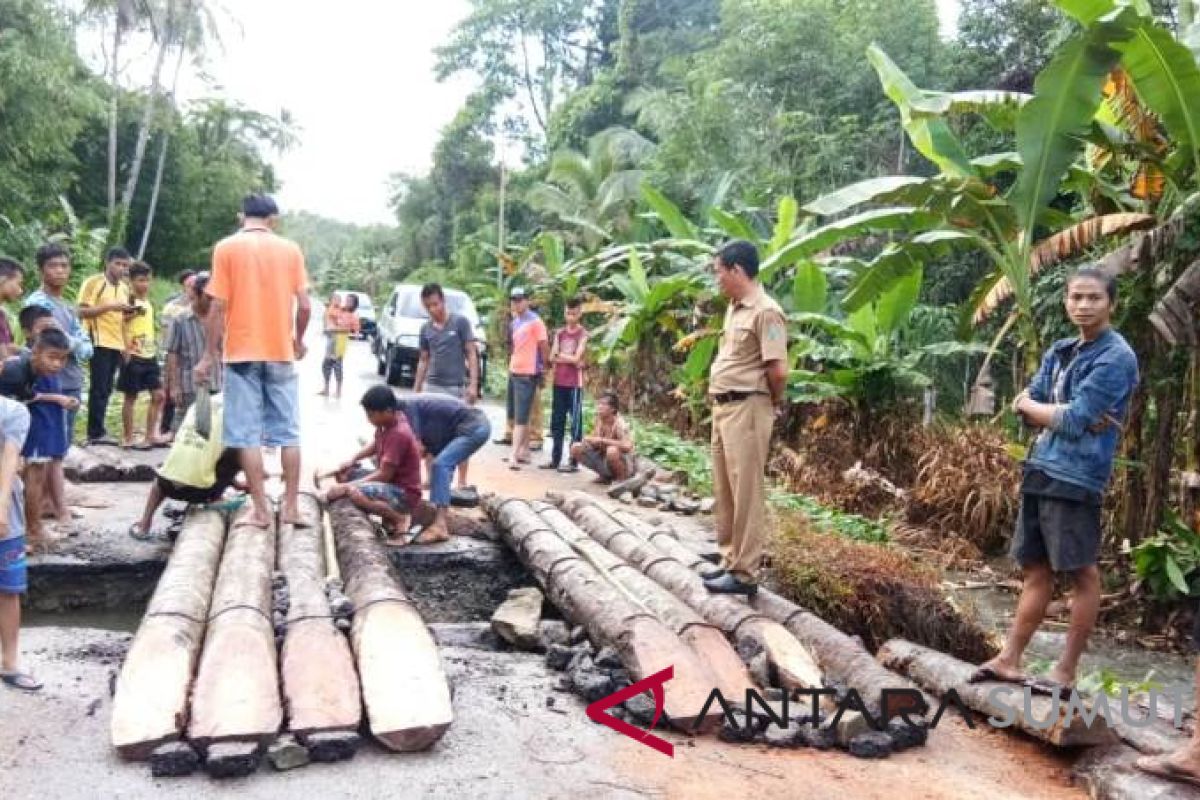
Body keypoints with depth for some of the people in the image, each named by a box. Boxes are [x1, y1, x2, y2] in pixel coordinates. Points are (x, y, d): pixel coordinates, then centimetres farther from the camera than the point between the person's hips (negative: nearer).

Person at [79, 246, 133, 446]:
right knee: (98, 389, -6)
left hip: (117, 344, 7)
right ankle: (96, 433, -3)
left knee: (106, 389, 8)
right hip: (100, 342, -7)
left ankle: (98, 431, 12)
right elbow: (82, 311, -11)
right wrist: (110, 306, -19)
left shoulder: (124, 288, 16)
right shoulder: (93, 283, -5)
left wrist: (129, 314, 3)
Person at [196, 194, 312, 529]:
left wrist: (209, 355, 1)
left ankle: (261, 511, 2)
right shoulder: (290, 249, 4)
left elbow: (219, 306, -6)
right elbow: (304, 305, 0)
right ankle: (291, 507, 10)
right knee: (288, 432, 9)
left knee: (248, 434, 2)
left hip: (242, 353, -2)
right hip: (281, 352, 2)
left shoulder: (227, 248, -2)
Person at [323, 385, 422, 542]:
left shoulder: (399, 434, -25)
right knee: (344, 474, 17)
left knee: (353, 492, -32)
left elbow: (384, 475, -23)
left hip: (405, 494, -10)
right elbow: (375, 446, 23)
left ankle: (400, 519, -10)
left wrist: (346, 487, -21)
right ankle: (389, 514, 10)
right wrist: (353, 460, 6)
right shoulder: (387, 423, 1)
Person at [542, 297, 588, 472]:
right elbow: (552, 358, 3)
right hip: (559, 382, 6)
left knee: (575, 423, -1)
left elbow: (576, 359, -13)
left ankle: (573, 461, 2)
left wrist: (561, 355, -1)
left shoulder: (582, 334, -3)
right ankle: (555, 458, 18)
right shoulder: (559, 333, 11)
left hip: (574, 384, -6)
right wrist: (569, 359, -9)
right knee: (557, 422, 10)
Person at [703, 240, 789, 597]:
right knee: (724, 491, 15)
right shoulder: (733, 309, 14)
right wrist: (717, 400, 15)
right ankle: (731, 561, 25)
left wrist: (774, 402, -3)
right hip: (722, 407, 10)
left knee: (746, 493, -4)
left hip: (747, 409, -10)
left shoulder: (766, 312, -15)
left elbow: (778, 370, -19)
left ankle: (745, 574, 2)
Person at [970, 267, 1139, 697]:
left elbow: (1072, 422, -16)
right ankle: (1009, 660, 18)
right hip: (1040, 470, 8)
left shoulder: (1116, 358, -9)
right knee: (1036, 570, 12)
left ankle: (1066, 672, 9)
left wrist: (1031, 405, 2)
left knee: (1082, 572, 2)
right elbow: (1026, 407, 7)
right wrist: (1079, 417, -10)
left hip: (1075, 477, -8)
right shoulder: (1059, 351, 15)